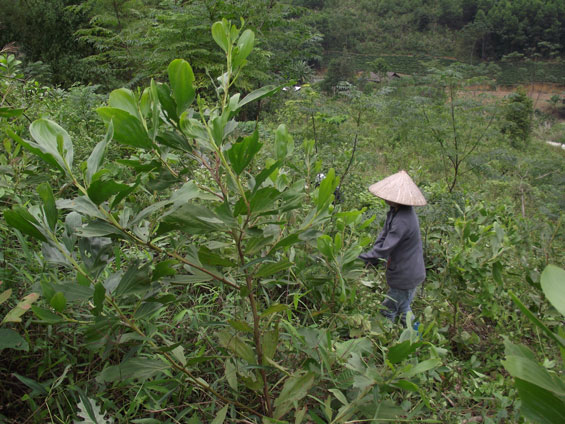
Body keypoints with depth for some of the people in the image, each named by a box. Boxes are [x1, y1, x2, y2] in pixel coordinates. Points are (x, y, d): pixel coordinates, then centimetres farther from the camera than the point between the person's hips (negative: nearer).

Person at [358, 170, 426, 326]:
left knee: (388, 311, 8)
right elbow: (384, 234, 4)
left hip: (404, 276, -9)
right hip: (410, 273, 9)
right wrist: (373, 258, -7)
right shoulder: (395, 211, -2)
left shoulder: (402, 221, -33)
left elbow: (384, 249, -29)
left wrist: (360, 258, -19)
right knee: (404, 308, 26)